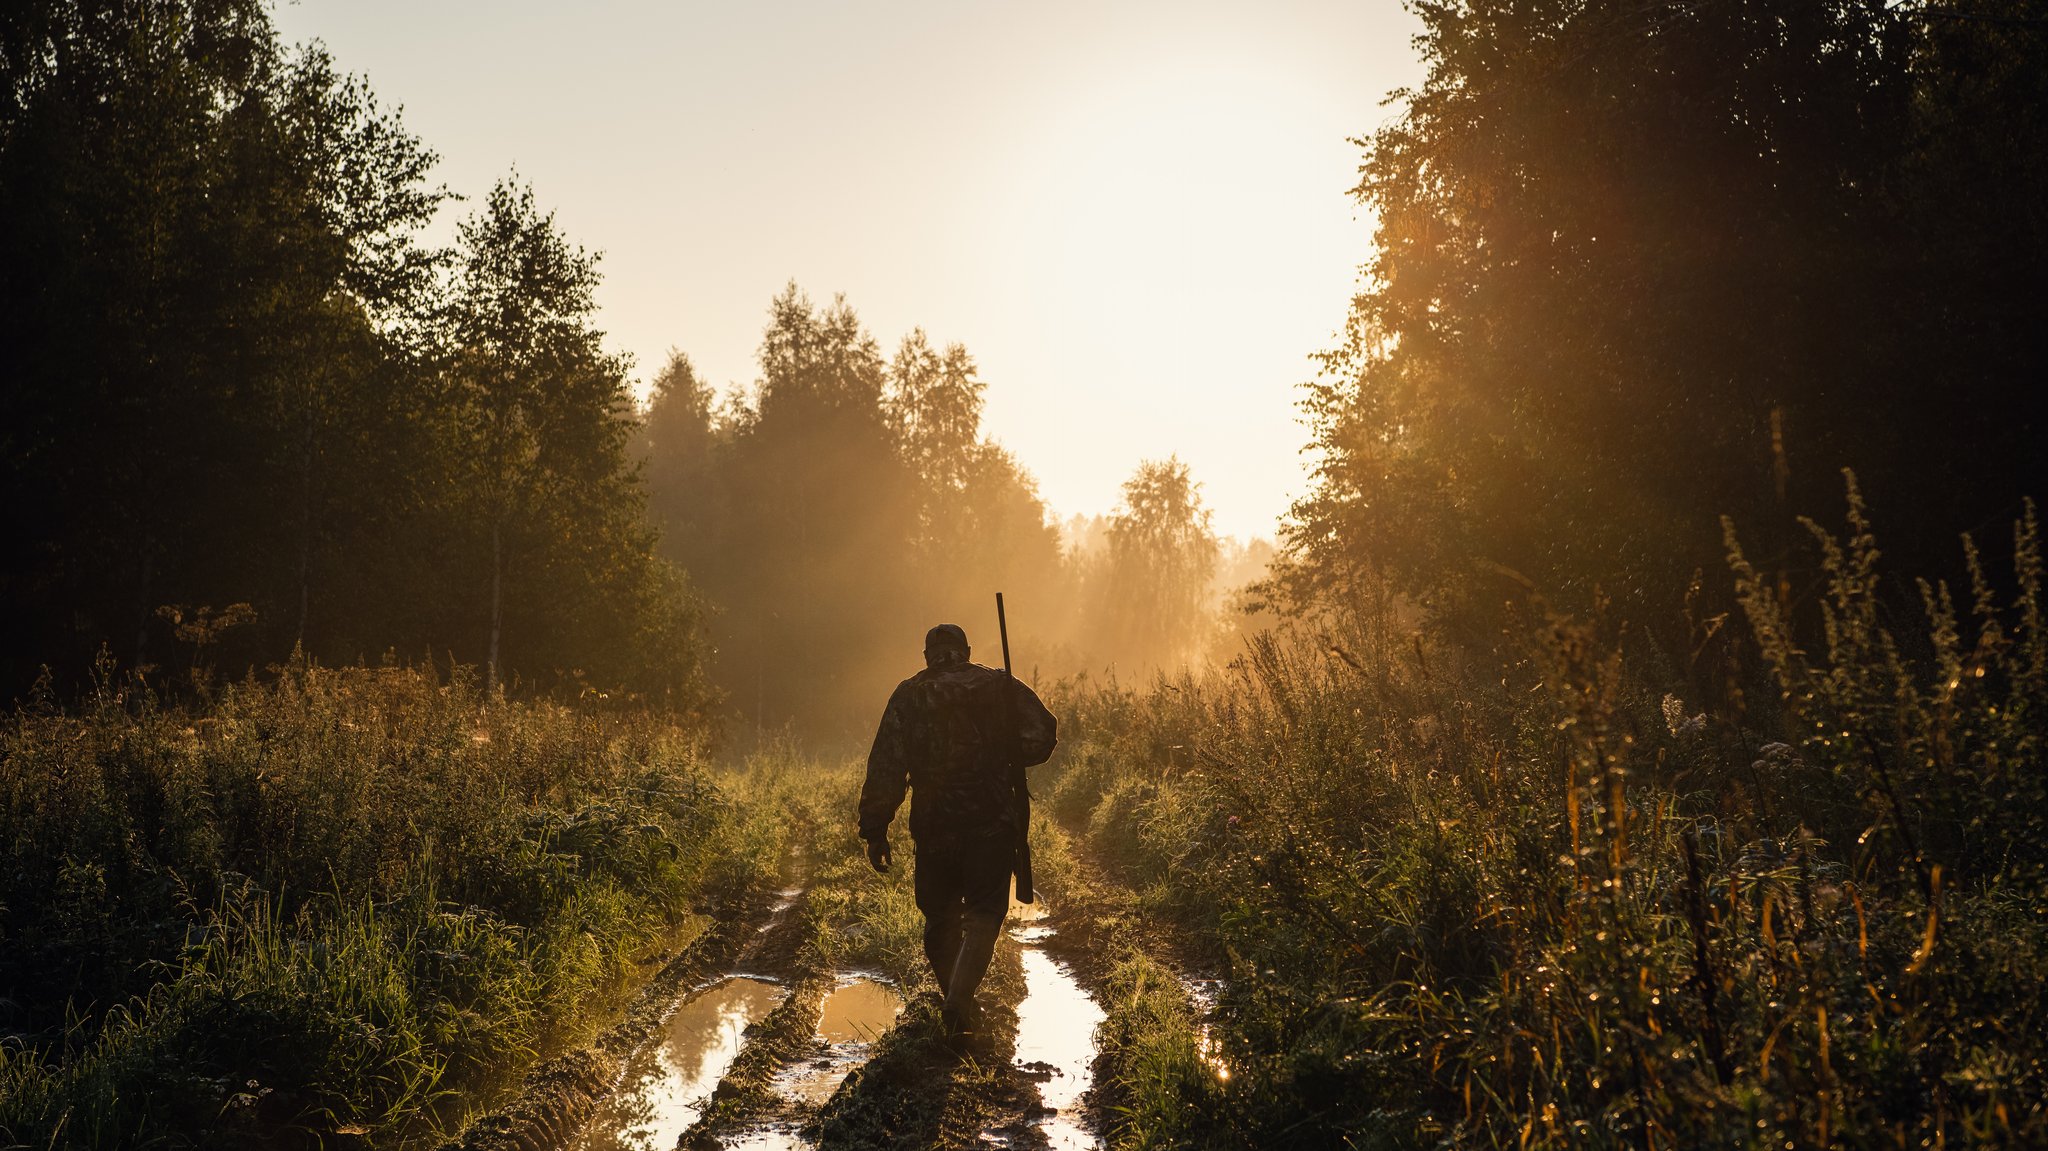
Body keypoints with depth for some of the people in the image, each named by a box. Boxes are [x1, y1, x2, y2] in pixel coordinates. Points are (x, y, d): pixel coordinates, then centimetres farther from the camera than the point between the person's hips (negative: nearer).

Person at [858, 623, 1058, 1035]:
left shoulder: (908, 696, 4)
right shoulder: (999, 686, 4)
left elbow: (885, 768, -2)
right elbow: (1042, 734, -4)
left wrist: (875, 830, 0)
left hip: (933, 826, 1)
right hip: (992, 821, -1)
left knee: (940, 918, 16)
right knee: (983, 913, 3)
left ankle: (957, 1001, 25)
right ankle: (959, 1001, -14)